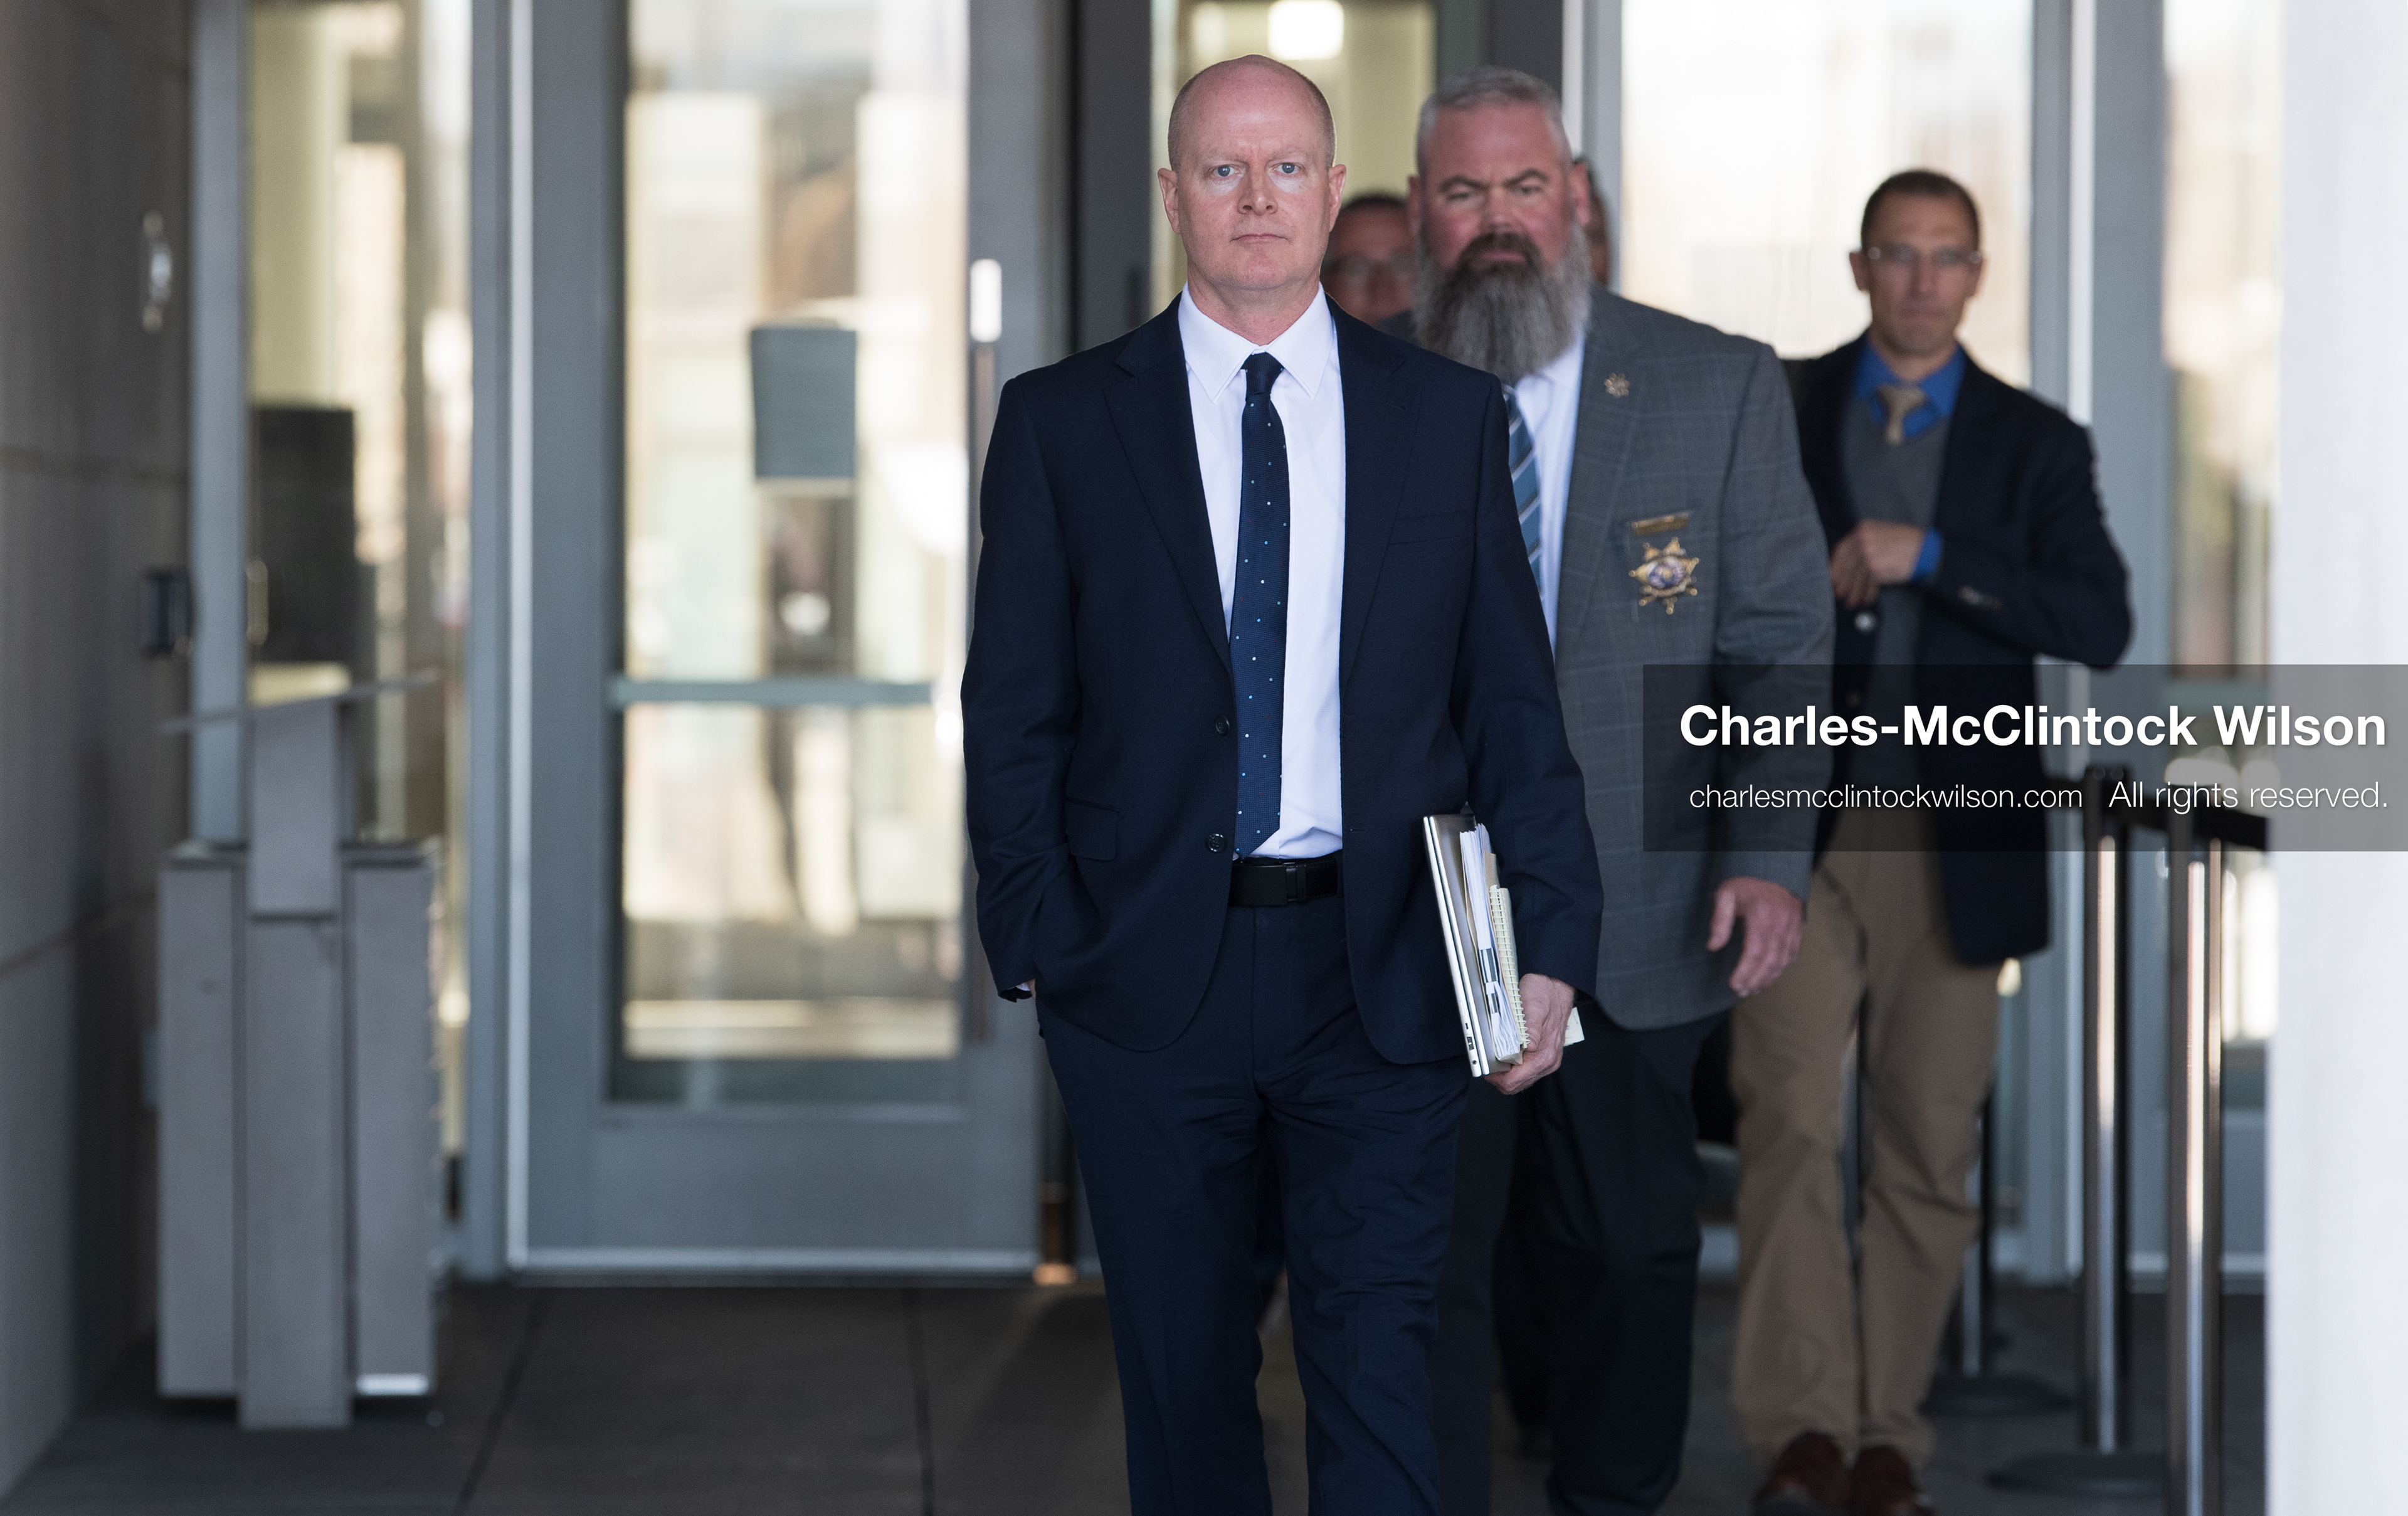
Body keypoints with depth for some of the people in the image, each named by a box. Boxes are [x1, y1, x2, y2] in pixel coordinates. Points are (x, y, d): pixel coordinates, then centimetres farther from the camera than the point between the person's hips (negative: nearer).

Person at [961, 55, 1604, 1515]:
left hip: (1382, 967, 0)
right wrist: (1035, 943, -5)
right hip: (1152, 965, 0)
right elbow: (1013, 712, 4)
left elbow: (1515, 702, 5)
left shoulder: (1451, 415, 6)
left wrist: (1555, 939, -4)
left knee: (1385, 1370, -2)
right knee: (1184, 1376, 10)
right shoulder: (1061, 421, 4)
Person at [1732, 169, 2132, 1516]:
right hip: (1799, 833, 0)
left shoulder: (2037, 444, 8)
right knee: (1790, 1121, -11)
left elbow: (2102, 626, -5)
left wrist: (1931, 557, -14)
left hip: (1952, 846, 1)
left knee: (1928, 1147, 2)